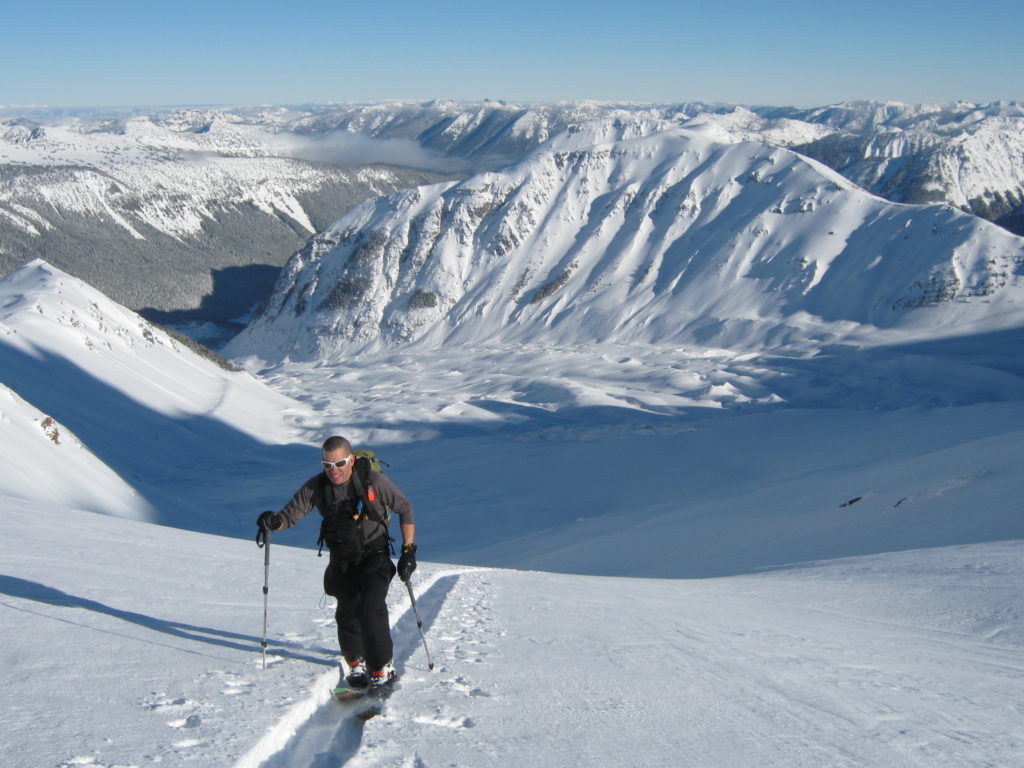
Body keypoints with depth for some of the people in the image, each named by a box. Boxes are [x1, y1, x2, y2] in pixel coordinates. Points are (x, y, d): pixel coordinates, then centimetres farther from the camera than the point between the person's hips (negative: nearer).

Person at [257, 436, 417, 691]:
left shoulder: (373, 480, -13)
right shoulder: (316, 487, -6)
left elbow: (405, 508, -3)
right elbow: (290, 514, -2)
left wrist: (408, 550, -7)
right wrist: (274, 521, -27)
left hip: (374, 557, -3)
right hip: (342, 562, 3)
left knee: (371, 609, -18)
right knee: (347, 612, -3)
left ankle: (383, 668, -5)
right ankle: (355, 663, 21)